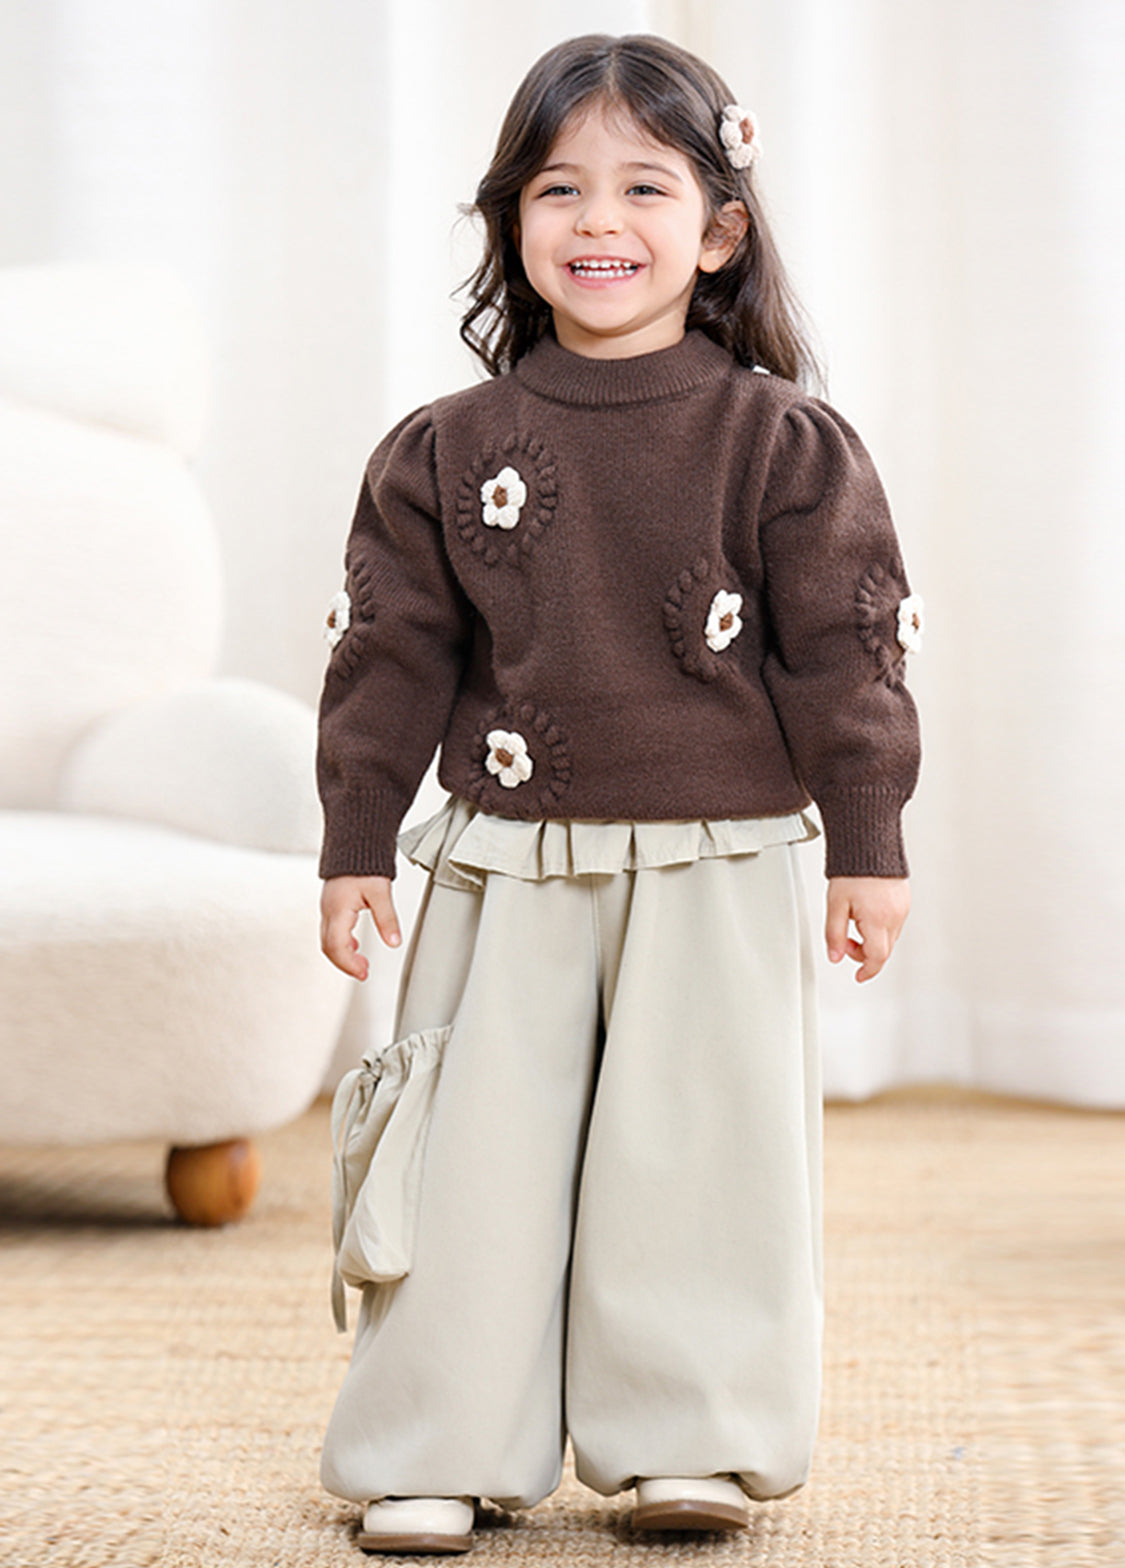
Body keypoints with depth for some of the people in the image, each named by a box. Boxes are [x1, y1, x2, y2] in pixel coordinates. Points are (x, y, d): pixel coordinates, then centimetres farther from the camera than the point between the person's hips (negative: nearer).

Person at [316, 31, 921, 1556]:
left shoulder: (783, 444, -2)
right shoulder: (447, 452, 3)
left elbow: (844, 648, -1)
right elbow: (390, 655, 7)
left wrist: (867, 844, -3)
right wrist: (354, 846, 5)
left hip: (719, 872, -1)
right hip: (508, 871, 2)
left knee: (701, 1156, 2)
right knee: (477, 1157, 3)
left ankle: (696, 1443, 17)